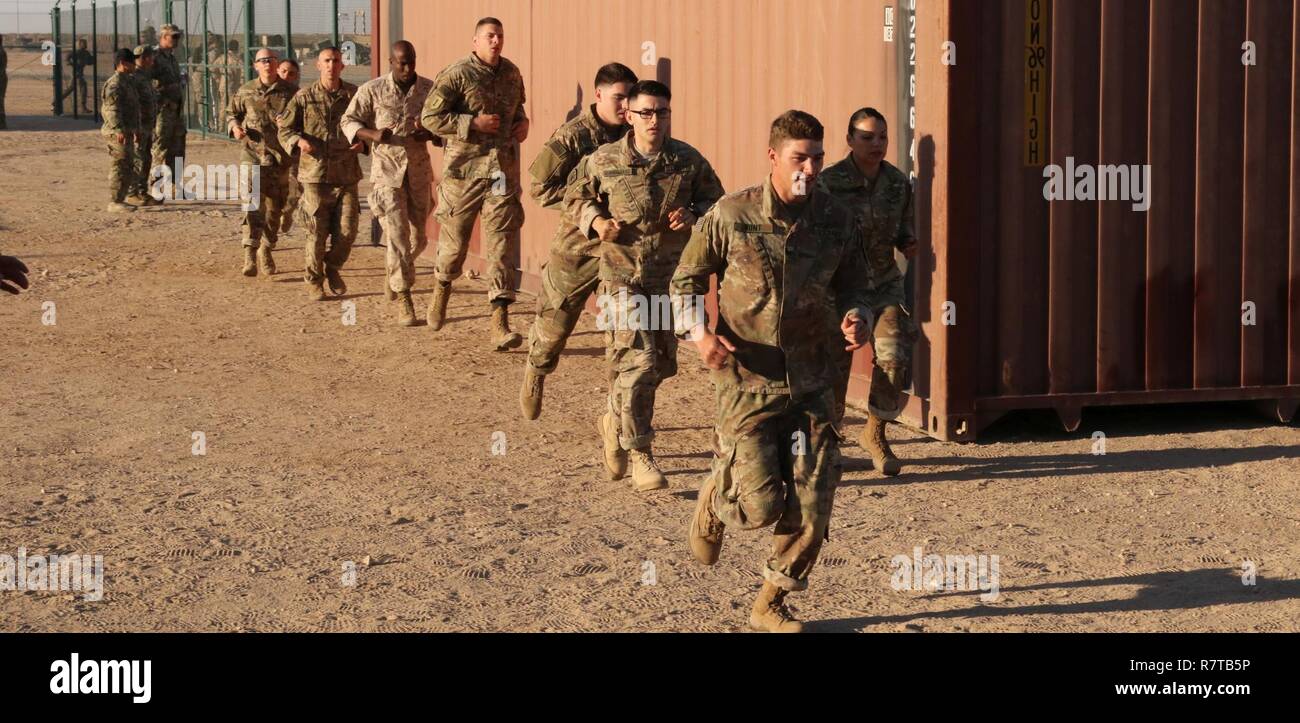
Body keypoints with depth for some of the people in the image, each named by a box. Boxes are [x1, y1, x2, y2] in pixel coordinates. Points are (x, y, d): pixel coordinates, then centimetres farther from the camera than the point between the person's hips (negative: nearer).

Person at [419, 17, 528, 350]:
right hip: (464, 169, -4)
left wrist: (523, 122, 9)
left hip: (503, 172, 4)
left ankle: (500, 323, -8)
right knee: (455, 238, 9)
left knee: (503, 245, -5)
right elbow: (430, 117, -10)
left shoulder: (512, 74, 11)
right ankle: (442, 288, 41)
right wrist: (474, 124, -16)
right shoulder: (456, 75, -7)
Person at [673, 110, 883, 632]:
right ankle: (715, 497, 30)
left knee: (812, 505, 0)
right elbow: (686, 281, 3)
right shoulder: (730, 216, -9)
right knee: (762, 506, -8)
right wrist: (699, 333, -14)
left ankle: (771, 604, 21)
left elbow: (855, 288, 13)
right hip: (746, 379, -3)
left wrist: (856, 317, -10)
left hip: (810, 379, 3)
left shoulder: (839, 221, -1)